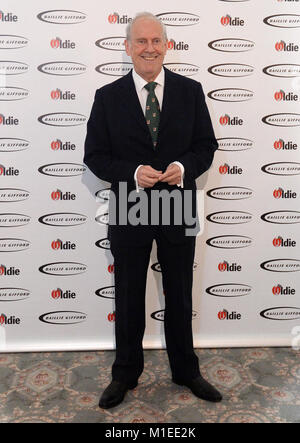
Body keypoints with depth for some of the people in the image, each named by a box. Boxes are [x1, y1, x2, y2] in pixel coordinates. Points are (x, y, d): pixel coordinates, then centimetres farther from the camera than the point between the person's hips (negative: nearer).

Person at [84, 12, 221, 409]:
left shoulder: (190, 90, 1)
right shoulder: (108, 97, -2)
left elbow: (206, 145, 3)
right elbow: (95, 155, -2)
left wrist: (184, 167, -18)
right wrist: (133, 173, -19)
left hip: (179, 210, 1)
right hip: (129, 212, 0)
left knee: (180, 296, 15)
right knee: (128, 299, 13)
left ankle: (185, 370, 37)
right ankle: (125, 374, 35)